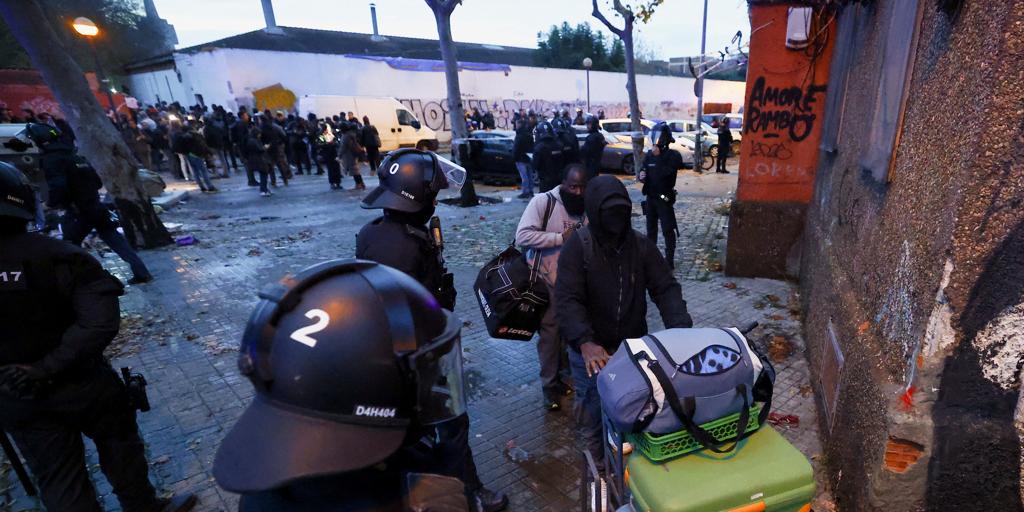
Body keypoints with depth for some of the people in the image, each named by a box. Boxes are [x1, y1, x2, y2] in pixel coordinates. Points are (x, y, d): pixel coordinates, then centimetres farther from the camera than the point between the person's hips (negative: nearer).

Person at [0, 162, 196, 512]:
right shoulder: (54, 255, -19)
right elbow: (100, 320, -29)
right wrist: (50, 366, -20)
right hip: (79, 382, -3)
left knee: (57, 478, 17)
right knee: (118, 444, 20)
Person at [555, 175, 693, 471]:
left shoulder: (642, 246, -3)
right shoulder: (577, 248, -15)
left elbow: (666, 288, -6)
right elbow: (568, 300, -23)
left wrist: (680, 328, -23)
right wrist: (584, 342, -38)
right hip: (591, 352, -3)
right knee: (592, 413, 12)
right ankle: (598, 467, 38)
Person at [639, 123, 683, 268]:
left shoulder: (673, 155, -10)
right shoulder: (649, 155, 5)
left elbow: (665, 172, -26)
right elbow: (643, 171, 13)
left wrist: (658, 156, -23)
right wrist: (641, 175, -9)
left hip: (665, 199, -6)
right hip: (650, 198, 6)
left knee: (668, 230, -4)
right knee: (651, 229, 15)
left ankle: (669, 259, 2)